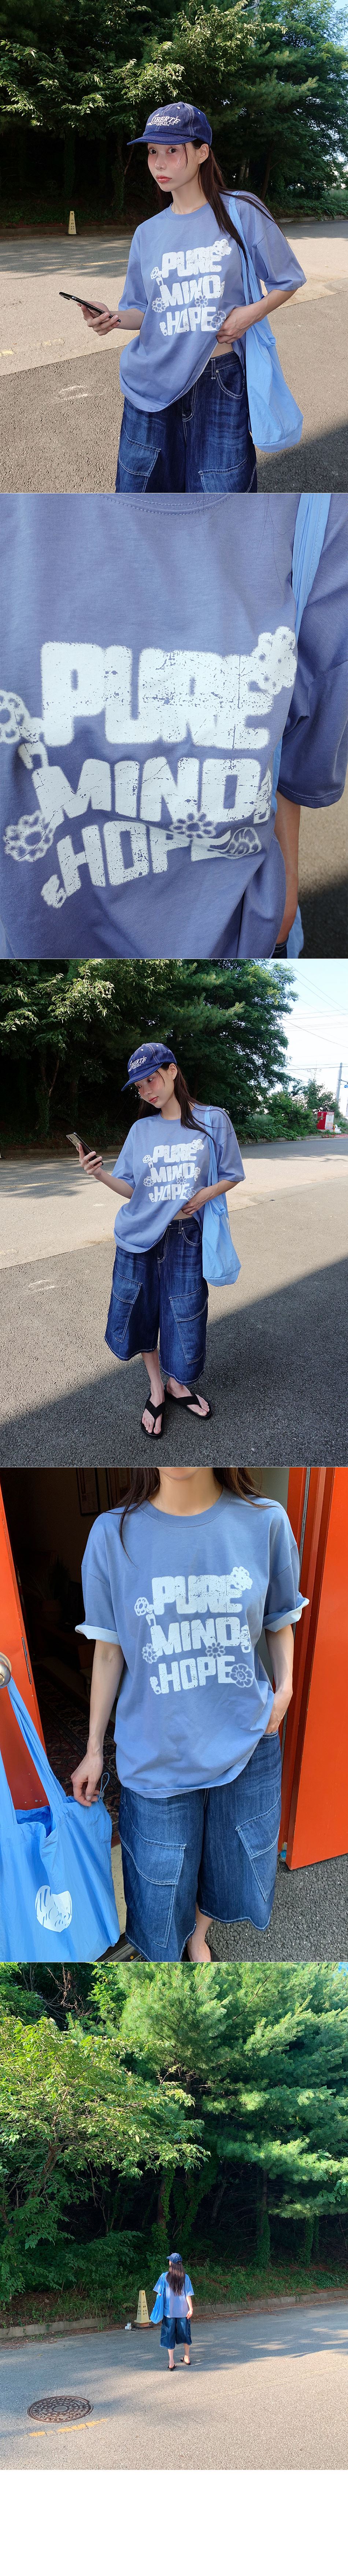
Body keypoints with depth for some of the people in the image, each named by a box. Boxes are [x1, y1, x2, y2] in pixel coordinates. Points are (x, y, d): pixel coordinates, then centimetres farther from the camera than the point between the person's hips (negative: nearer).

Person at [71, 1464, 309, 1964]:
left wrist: (284, 1685, -8)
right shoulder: (114, 1535, -12)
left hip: (245, 1741, 2)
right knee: (161, 1882, 10)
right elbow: (109, 1651, -2)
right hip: (156, 1750, -1)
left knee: (231, 1867, 19)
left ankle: (198, 1936, 50)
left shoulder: (264, 1523, -11)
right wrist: (95, 1748, 3)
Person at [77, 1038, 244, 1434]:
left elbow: (232, 1176, 4)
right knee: (140, 1316, 6)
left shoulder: (212, 1122, -3)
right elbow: (131, 1189, 4)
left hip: (184, 1236, -2)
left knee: (184, 1318, 2)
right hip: (139, 1236, 2)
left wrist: (202, 1197, -13)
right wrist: (101, 1175, -15)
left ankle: (176, 1384, 27)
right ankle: (157, 1390, 24)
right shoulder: (141, 1130, 5)